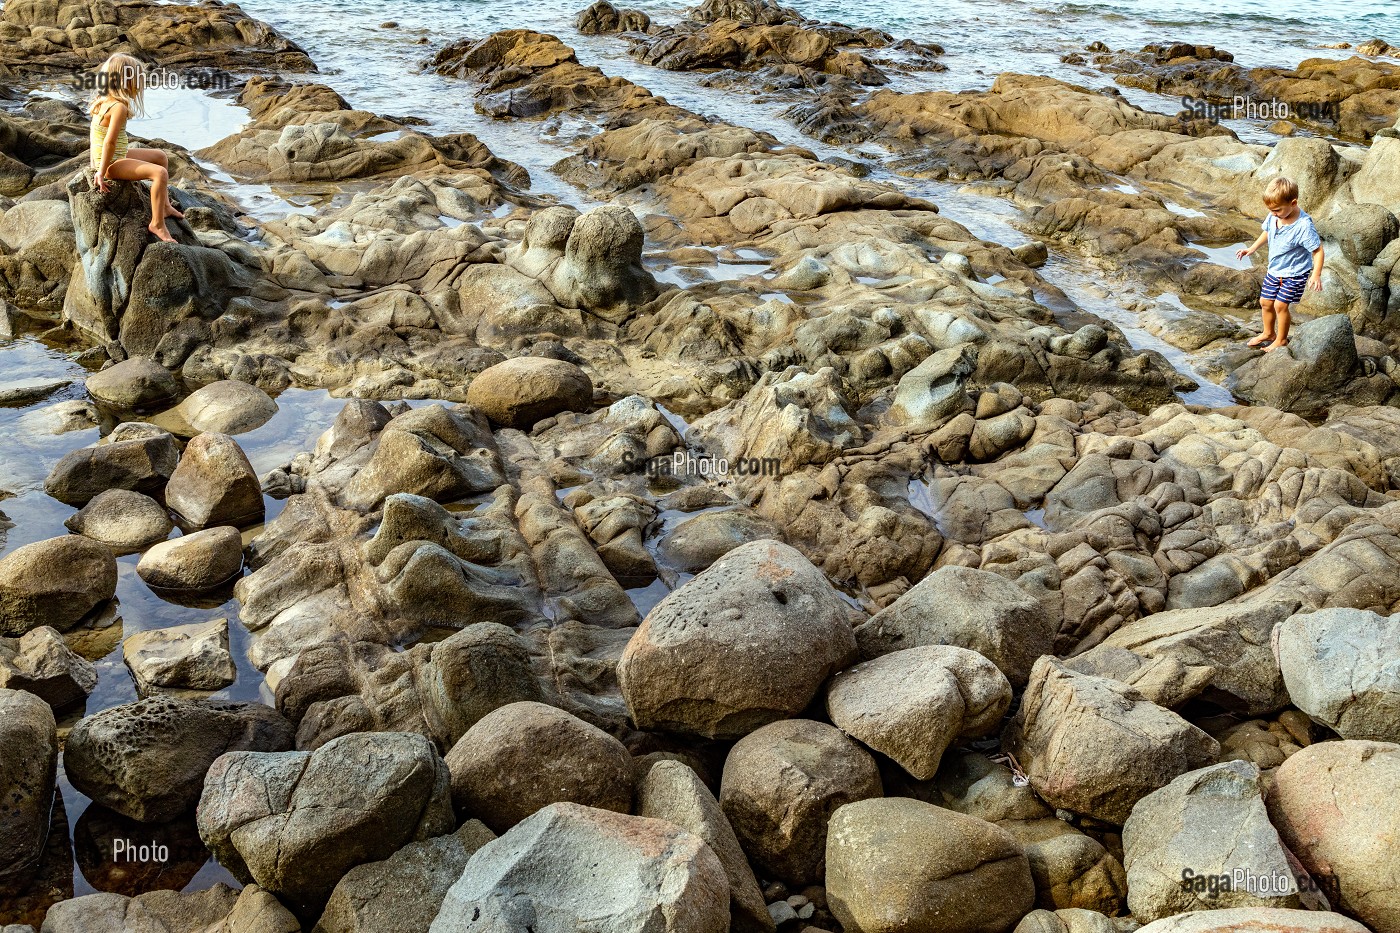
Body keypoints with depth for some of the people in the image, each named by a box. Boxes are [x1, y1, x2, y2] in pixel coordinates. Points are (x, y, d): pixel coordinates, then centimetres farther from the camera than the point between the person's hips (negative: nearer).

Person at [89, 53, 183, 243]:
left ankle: (165, 206, 23)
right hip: (113, 163, -11)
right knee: (160, 173, -24)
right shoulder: (119, 107, -23)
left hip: (119, 156, 11)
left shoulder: (103, 100, 7)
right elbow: (109, 142, -28)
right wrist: (102, 174, -23)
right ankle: (157, 223, -20)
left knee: (160, 156, 20)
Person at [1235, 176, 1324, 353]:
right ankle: (1268, 333, 37)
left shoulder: (1304, 225, -29)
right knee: (1265, 302, 14)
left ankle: (1281, 339, 12)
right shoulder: (1273, 216, -10)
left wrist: (1316, 274, -31)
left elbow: (1317, 250, -24)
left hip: (1294, 272, -7)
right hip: (1274, 269, 7)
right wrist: (1252, 249, 12)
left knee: (1280, 304, -8)